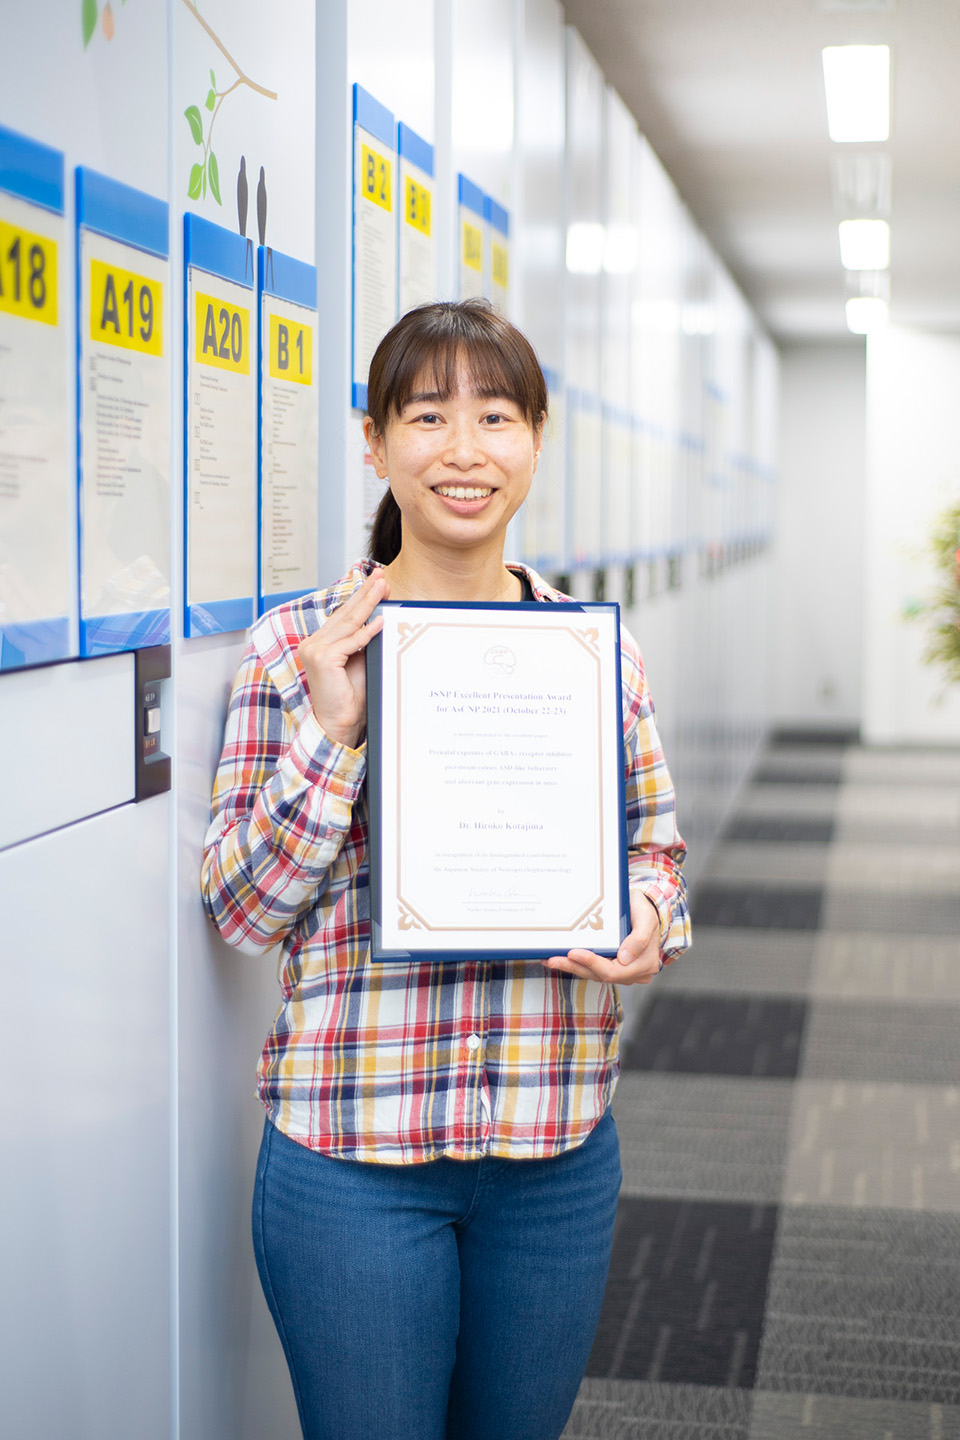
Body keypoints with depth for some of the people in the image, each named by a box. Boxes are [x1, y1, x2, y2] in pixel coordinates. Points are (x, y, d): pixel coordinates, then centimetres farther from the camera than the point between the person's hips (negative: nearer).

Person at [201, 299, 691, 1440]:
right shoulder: (293, 648, -5)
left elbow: (655, 843, 14)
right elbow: (241, 908, -5)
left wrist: (650, 920, -8)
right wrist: (329, 730, -17)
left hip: (559, 1153, 3)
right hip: (352, 1161, -3)